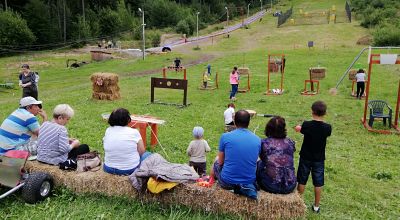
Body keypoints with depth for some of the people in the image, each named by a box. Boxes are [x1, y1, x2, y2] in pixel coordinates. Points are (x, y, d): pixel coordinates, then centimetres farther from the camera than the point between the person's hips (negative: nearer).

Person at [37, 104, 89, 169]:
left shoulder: (44, 124, 2)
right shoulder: (61, 129, -22)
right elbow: (64, 149, -27)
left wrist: (67, 140, 10)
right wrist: (74, 144, -8)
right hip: (57, 161, -8)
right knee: (85, 147, 4)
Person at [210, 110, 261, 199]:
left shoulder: (225, 136, -9)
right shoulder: (258, 140, -2)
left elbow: (221, 161, 2)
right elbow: (253, 161, 11)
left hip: (227, 182, -2)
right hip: (249, 181, 2)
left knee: (216, 162, 26)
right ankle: (245, 187, 17)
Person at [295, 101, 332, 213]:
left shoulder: (306, 125, -18)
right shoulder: (327, 127, -15)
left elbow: (300, 129, 2)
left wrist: (299, 127, 23)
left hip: (305, 158, 0)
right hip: (319, 159, 1)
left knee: (302, 181, 14)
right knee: (318, 183, 13)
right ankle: (316, 206, 24)